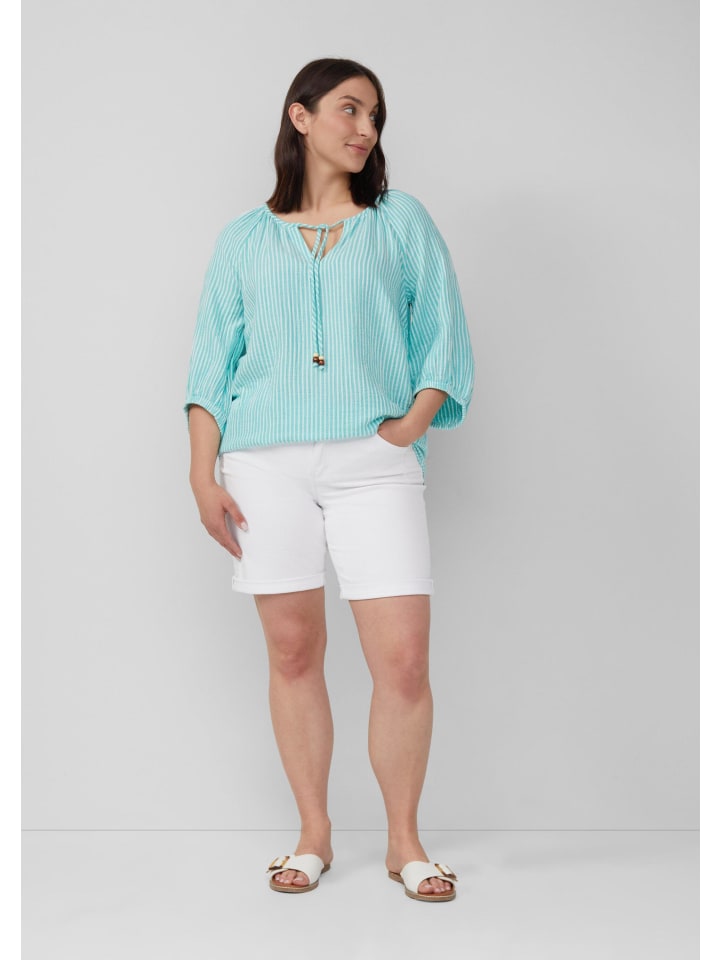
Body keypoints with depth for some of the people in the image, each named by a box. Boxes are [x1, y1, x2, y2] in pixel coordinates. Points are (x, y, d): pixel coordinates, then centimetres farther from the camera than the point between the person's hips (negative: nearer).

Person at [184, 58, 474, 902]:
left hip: (373, 464, -1)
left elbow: (446, 340, 10)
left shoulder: (402, 221, 14)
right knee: (293, 654, 6)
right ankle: (314, 835, 21)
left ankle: (404, 841, 11)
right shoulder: (244, 239, 15)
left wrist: (414, 420, -5)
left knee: (404, 659, -7)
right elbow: (212, 362, 11)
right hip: (266, 461, 1)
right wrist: (203, 473, 2)